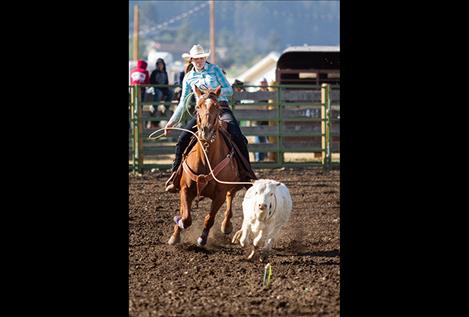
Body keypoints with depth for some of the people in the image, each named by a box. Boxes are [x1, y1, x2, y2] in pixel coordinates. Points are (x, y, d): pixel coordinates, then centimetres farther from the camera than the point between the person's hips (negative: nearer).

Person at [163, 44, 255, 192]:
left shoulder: (214, 69, 6)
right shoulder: (189, 77, 12)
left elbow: (229, 90, 3)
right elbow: (183, 103, 16)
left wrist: (212, 91, -15)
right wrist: (172, 121, 11)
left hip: (221, 108, -2)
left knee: (237, 137, -25)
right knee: (183, 139, -16)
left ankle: (247, 172, -18)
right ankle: (175, 174, -8)